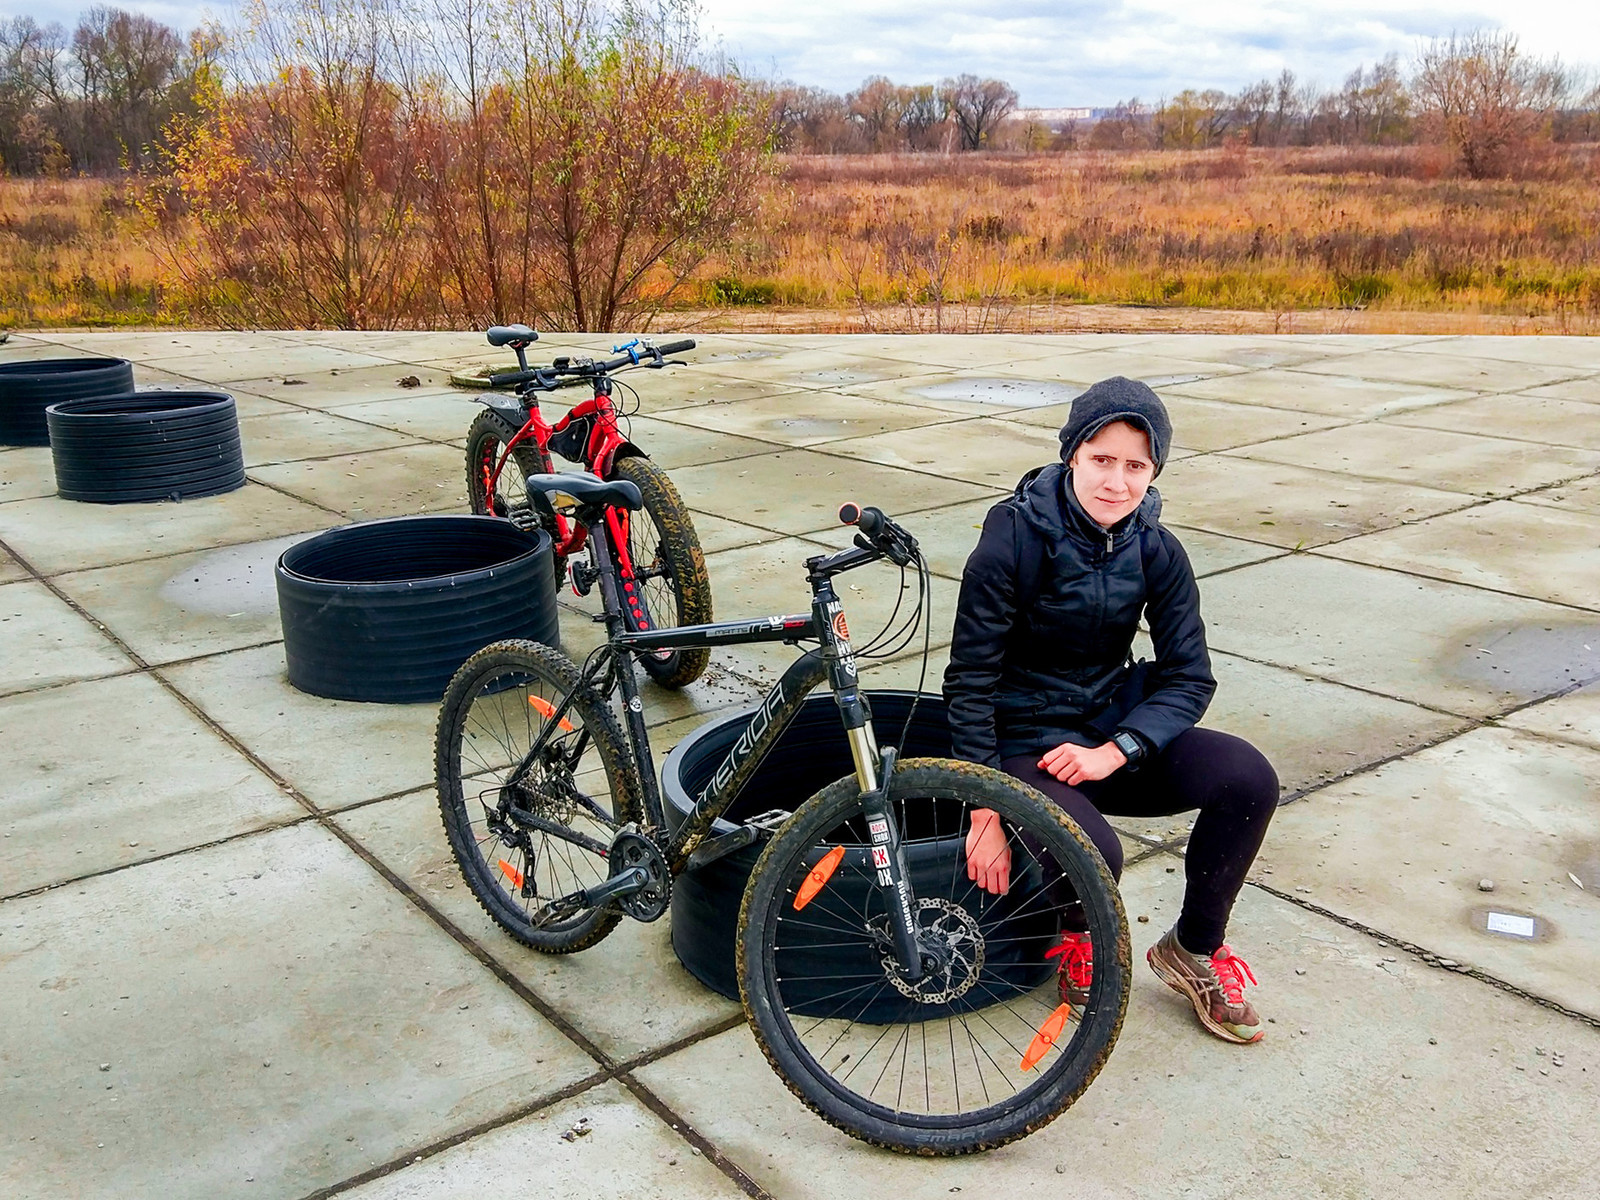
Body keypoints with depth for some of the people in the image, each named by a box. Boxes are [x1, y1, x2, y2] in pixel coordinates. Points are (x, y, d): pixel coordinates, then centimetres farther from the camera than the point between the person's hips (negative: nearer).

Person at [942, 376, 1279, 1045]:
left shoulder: (1156, 550, -4)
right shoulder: (1014, 540, -17)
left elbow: (1189, 677, -3)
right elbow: (970, 681, -15)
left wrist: (1115, 751, -20)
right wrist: (986, 814, -18)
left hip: (1112, 729, 5)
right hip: (1024, 739, -4)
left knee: (1248, 777, -20)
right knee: (1094, 855, -33)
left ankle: (1194, 949, 4)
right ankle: (1074, 938, 7)